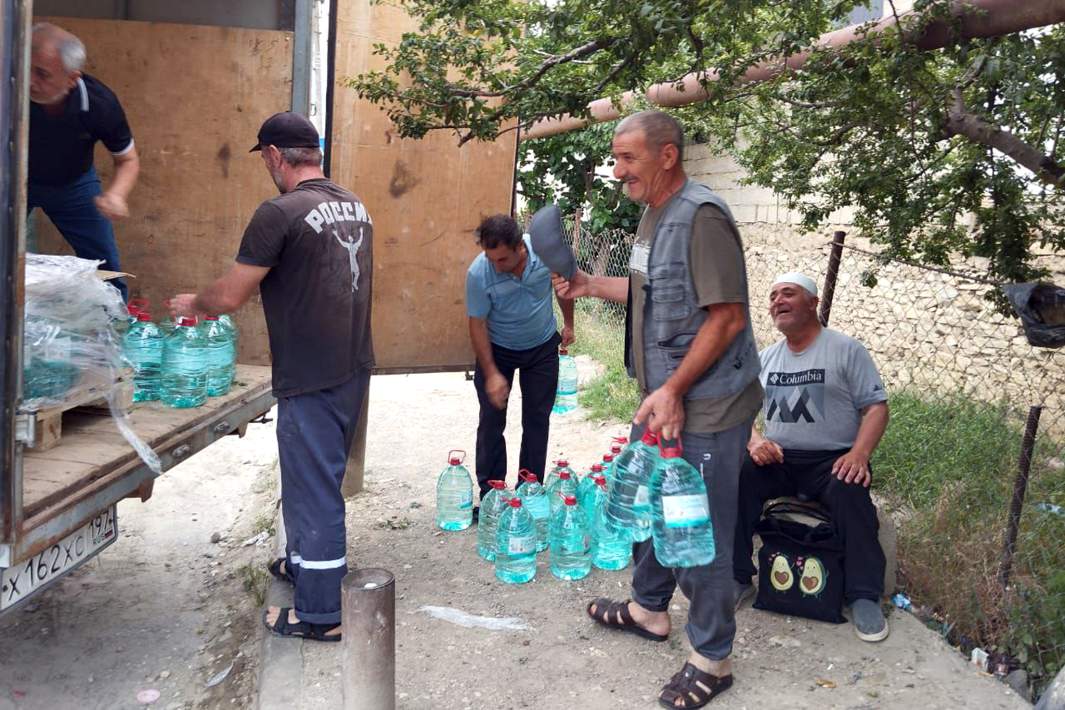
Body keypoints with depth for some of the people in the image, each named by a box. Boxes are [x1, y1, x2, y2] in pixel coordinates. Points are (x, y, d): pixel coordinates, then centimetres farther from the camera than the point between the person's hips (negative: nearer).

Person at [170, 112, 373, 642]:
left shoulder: (279, 213, -17)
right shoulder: (354, 206, 8)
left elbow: (230, 296, -14)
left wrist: (193, 304, 8)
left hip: (310, 379, -8)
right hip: (354, 366, 8)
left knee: (313, 486, 2)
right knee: (322, 476, 23)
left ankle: (318, 613, 14)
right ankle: (305, 560, 42)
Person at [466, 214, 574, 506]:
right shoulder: (478, 273, -28)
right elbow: (477, 324, -19)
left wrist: (568, 324, 8)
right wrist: (491, 374, -21)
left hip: (542, 347, 2)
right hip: (497, 349, -2)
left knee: (537, 420, 6)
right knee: (491, 421, 0)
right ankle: (489, 493, 11)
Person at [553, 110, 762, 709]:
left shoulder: (702, 216, -19)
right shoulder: (655, 215, 11)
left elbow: (727, 316, -22)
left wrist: (673, 391, -22)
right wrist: (593, 285, 11)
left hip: (706, 410, -10)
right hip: (662, 401, 10)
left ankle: (712, 659, 19)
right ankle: (649, 609, 44)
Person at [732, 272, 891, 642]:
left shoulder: (846, 349, 1)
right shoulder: (765, 357, 15)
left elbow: (876, 405, -3)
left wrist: (858, 454, -21)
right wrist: (754, 441, -12)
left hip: (832, 459, -3)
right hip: (777, 459, 4)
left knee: (851, 494, -35)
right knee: (737, 476, -26)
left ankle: (864, 597, -19)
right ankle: (738, 579, -15)